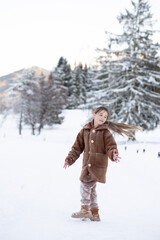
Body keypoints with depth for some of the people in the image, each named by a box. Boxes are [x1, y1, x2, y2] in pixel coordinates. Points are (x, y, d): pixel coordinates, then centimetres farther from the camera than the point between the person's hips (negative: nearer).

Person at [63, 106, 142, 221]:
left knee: (85, 184, -16)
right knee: (91, 188, 11)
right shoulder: (85, 130, 9)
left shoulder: (105, 132, -3)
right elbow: (77, 147, 11)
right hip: (87, 164, 5)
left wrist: (113, 155, -28)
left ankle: (85, 210, -7)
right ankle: (95, 213, 22)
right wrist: (70, 159, 4)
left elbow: (111, 147, -7)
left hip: (98, 164, -5)